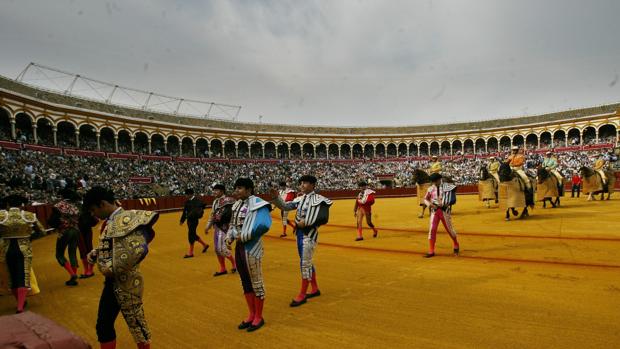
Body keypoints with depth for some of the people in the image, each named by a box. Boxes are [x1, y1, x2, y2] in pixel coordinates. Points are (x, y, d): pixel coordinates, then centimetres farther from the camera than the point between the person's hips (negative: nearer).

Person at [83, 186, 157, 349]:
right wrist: (95, 253, 4)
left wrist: (113, 269, -23)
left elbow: (139, 250, -33)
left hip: (125, 283, -9)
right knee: (103, 325, 17)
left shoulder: (127, 219, -21)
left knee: (136, 323, 8)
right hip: (111, 282, 9)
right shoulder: (110, 221, 9)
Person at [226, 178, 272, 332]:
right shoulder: (238, 204, 9)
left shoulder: (257, 203, -18)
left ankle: (259, 317, 21)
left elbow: (263, 225, -30)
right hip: (239, 247, 9)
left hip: (251, 247, -9)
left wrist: (244, 237, -23)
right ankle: (251, 314, 33)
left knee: (256, 282, 5)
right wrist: (229, 236, -1)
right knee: (245, 282, 18)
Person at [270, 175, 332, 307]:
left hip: (309, 234, -8)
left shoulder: (319, 200, -12)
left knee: (305, 263, -3)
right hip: (299, 233, 8)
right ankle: (315, 289, 33)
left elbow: (323, 219, -18)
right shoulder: (299, 199, 9)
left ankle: (302, 295, 8)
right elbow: (285, 206, 3)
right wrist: (276, 197, -12)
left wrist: (306, 223, -20)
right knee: (307, 262, 17)